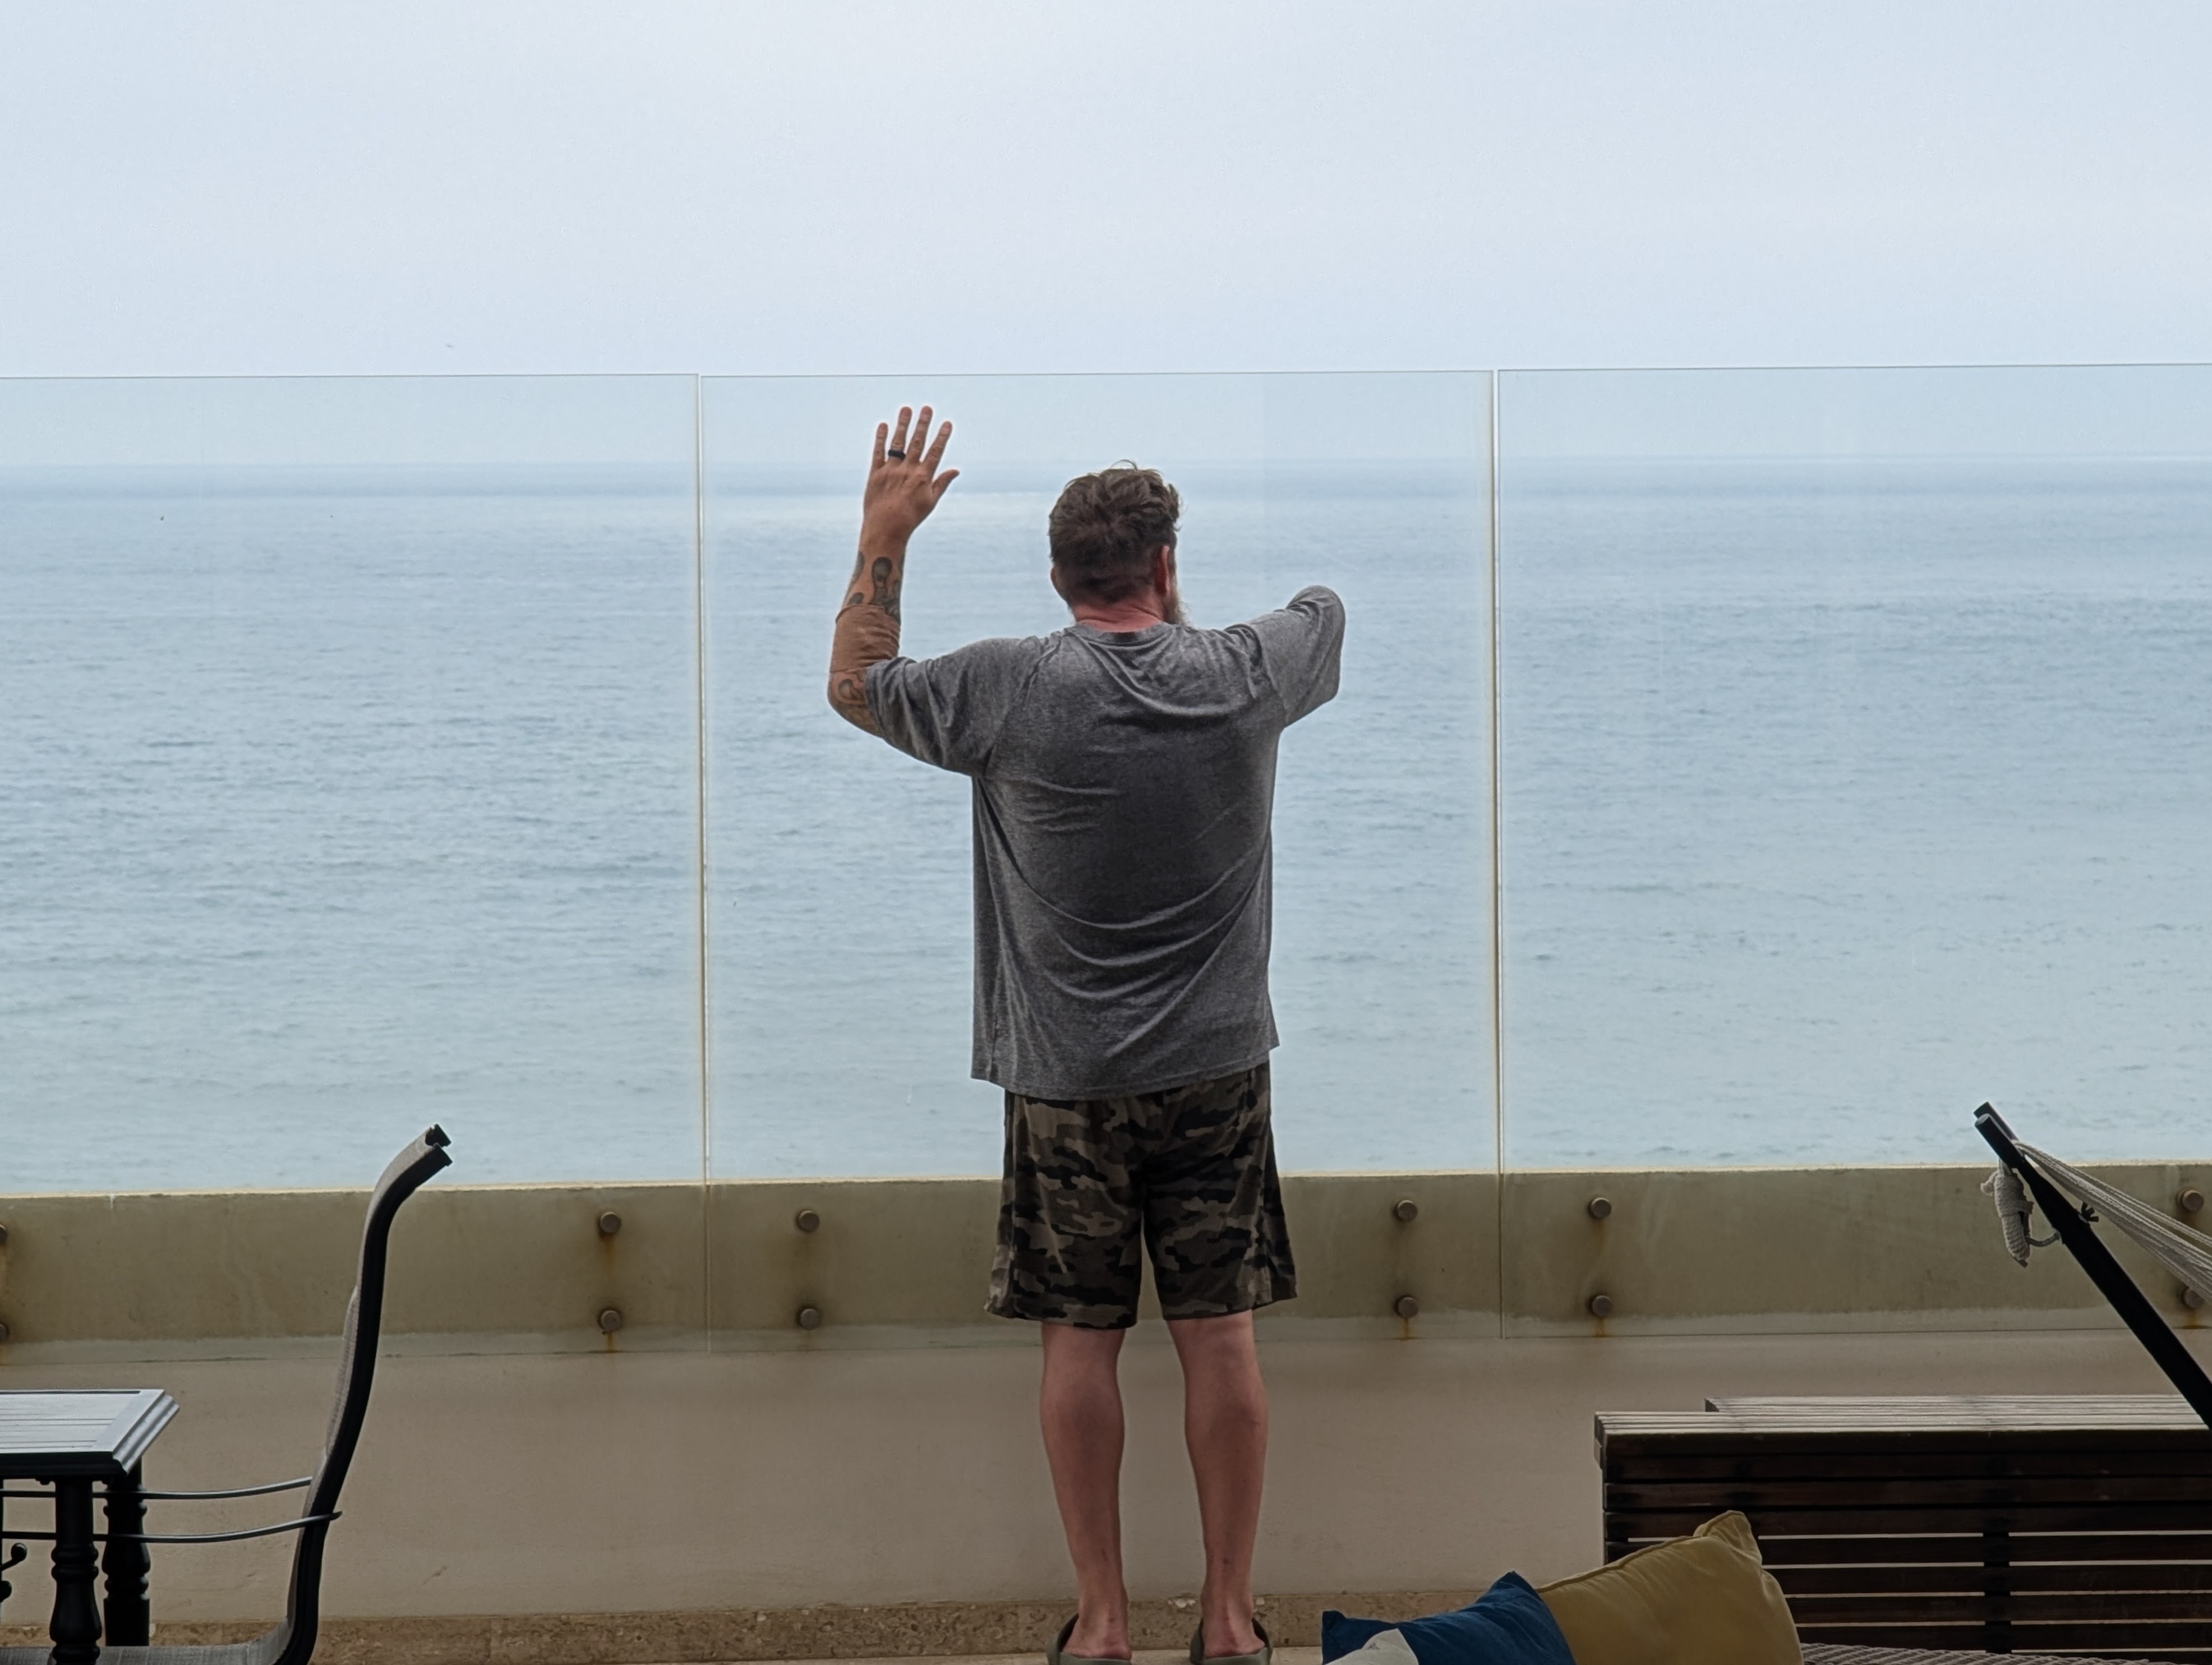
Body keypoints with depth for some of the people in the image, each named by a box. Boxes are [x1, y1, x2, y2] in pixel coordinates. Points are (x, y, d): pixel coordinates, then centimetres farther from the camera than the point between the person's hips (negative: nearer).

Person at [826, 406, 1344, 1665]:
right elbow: (1327, 606, 20)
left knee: (1080, 1344, 6)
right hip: (1217, 1068, 1)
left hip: (1067, 1080, -1)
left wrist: (885, 537, 13)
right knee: (1220, 1337, 6)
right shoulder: (1246, 676, -5)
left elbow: (855, 685, 8)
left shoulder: (1010, 689, -10)